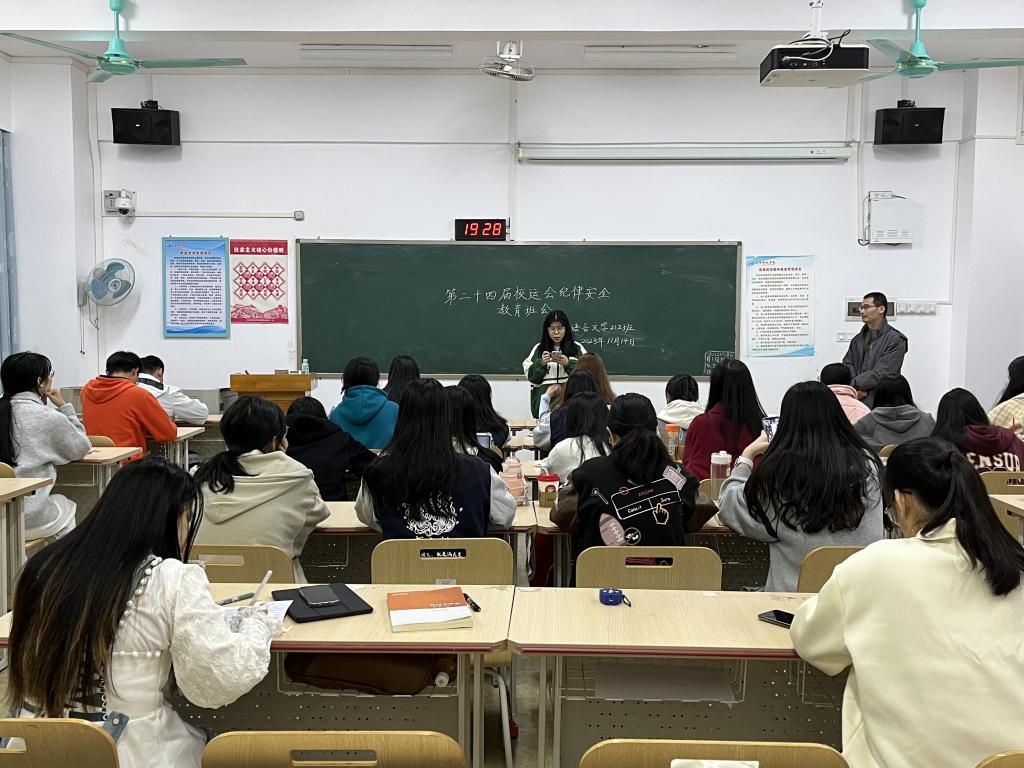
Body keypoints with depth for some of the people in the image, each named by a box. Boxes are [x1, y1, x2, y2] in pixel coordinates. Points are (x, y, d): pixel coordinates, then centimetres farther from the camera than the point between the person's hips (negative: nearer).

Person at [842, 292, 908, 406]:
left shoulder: (896, 340, -3)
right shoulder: (857, 340, 17)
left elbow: (880, 373, -11)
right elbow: (847, 365, 9)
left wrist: (852, 384, -12)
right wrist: (857, 388, -9)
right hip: (856, 400, 5)